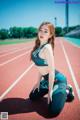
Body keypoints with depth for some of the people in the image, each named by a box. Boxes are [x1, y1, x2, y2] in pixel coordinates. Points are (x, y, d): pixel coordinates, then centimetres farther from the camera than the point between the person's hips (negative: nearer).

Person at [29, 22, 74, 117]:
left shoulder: (47, 48, -25)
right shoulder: (38, 46, 2)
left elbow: (52, 71, -23)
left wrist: (50, 91, -17)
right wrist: (39, 82, 14)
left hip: (57, 79, -9)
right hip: (47, 79, 9)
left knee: (53, 111, -15)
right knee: (32, 97, 20)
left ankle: (66, 91, 11)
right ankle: (55, 90, 26)